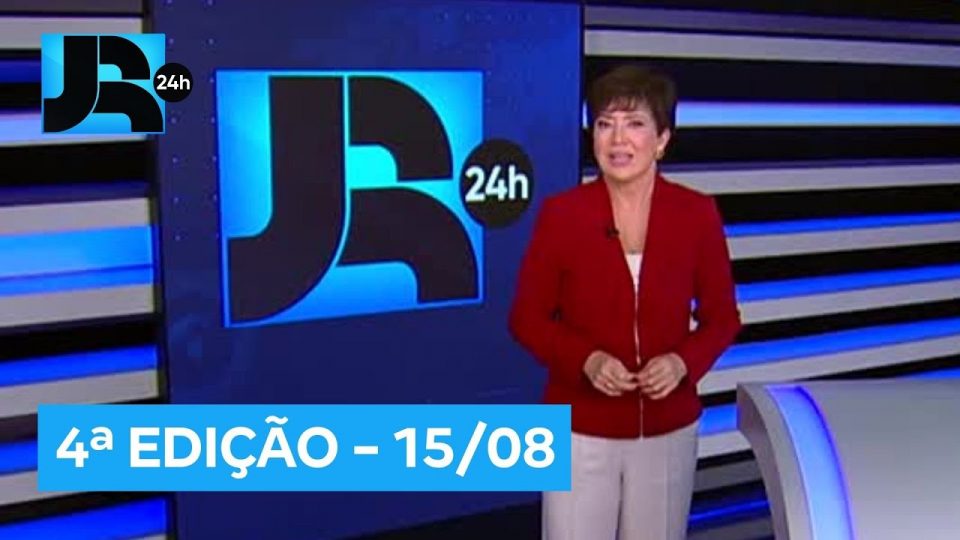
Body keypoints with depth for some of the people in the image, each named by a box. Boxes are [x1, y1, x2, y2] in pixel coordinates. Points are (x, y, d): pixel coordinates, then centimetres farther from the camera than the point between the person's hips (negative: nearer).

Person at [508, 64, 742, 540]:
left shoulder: (697, 214, -7)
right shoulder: (561, 214, -11)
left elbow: (722, 317, 2)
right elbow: (527, 319, -4)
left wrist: (684, 362, -17)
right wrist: (587, 360, -20)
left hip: (667, 431, 2)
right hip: (581, 430, -2)